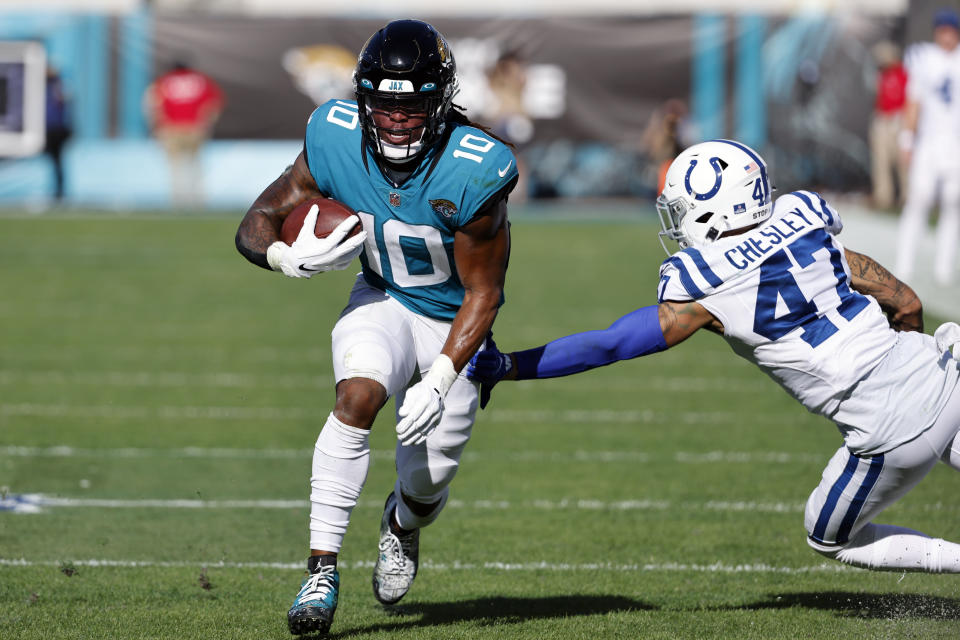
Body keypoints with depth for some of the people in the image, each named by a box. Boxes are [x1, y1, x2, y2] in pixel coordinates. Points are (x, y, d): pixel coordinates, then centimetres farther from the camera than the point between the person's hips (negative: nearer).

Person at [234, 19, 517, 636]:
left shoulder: (472, 173, -30)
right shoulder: (336, 142, -21)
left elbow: (483, 295, -22)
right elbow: (256, 225, -11)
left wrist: (439, 382, -32)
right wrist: (291, 257, -34)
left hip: (454, 323, -1)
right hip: (384, 301, 1)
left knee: (428, 485, 0)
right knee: (359, 395, -30)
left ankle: (403, 521, 41)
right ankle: (323, 571, -26)